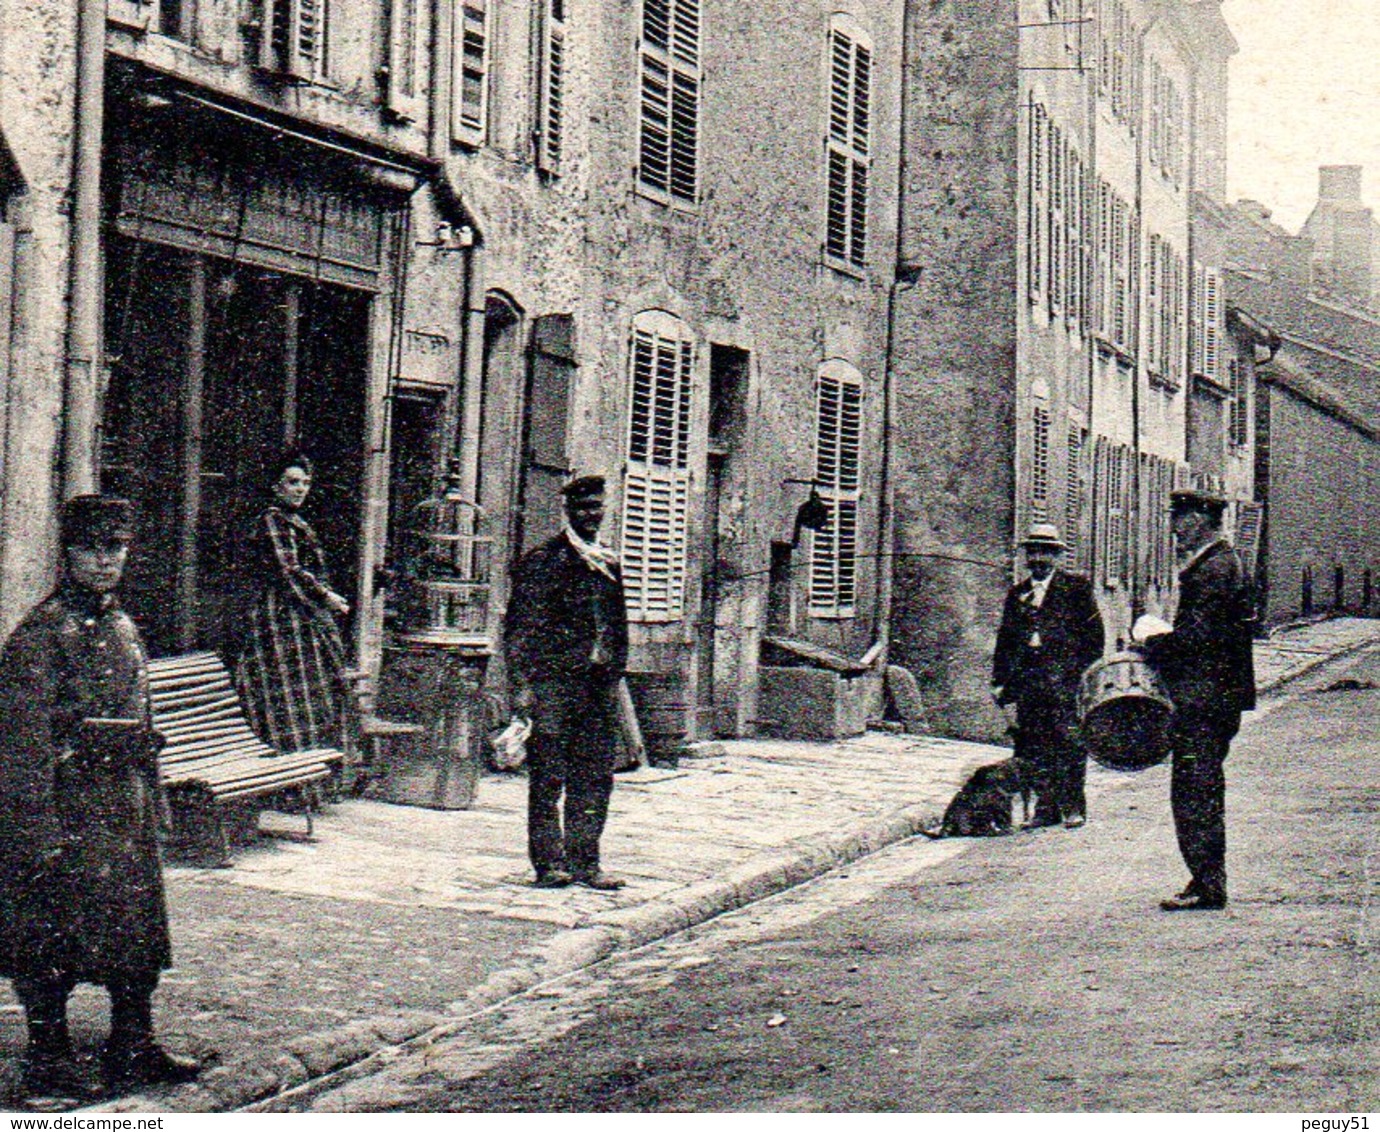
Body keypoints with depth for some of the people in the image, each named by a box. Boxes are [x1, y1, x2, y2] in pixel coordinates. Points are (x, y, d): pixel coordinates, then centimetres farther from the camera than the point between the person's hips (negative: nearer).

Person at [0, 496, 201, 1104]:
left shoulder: (124, 629, 12)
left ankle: (133, 1051, 24)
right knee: (52, 940, 1)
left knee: (137, 929, 12)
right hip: (64, 807, -8)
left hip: (124, 808, 8)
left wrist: (154, 799, 18)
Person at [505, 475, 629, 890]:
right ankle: (549, 863, 3)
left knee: (596, 777, 7)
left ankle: (585, 862, 13)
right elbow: (520, 627, -6)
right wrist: (522, 683, -13)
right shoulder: (542, 561, -2)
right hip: (554, 680, -6)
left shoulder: (610, 563, 16)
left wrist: (616, 674, 15)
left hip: (600, 683, 6)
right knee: (548, 776, -3)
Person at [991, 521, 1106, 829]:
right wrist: (1000, 681, 12)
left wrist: (1087, 671, -6)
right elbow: (1005, 639, 19)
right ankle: (1046, 807, 5)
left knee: (1068, 742, -7)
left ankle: (1073, 806, 0)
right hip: (1027, 680, 4)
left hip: (1066, 678, -4)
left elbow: (1093, 631, 3)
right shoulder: (1017, 593, 20)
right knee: (1032, 746, 1)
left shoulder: (1076, 586, 7)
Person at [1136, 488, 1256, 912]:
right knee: (1203, 790, 13)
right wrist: (1159, 646, 15)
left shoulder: (1213, 568, -15)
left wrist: (1151, 645, -10)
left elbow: (1198, 634, -21)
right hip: (1218, 696, 11)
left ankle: (1207, 885, -6)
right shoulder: (1224, 562, 18)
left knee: (1194, 792, -8)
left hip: (1203, 697, -11)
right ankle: (1208, 882, 17)